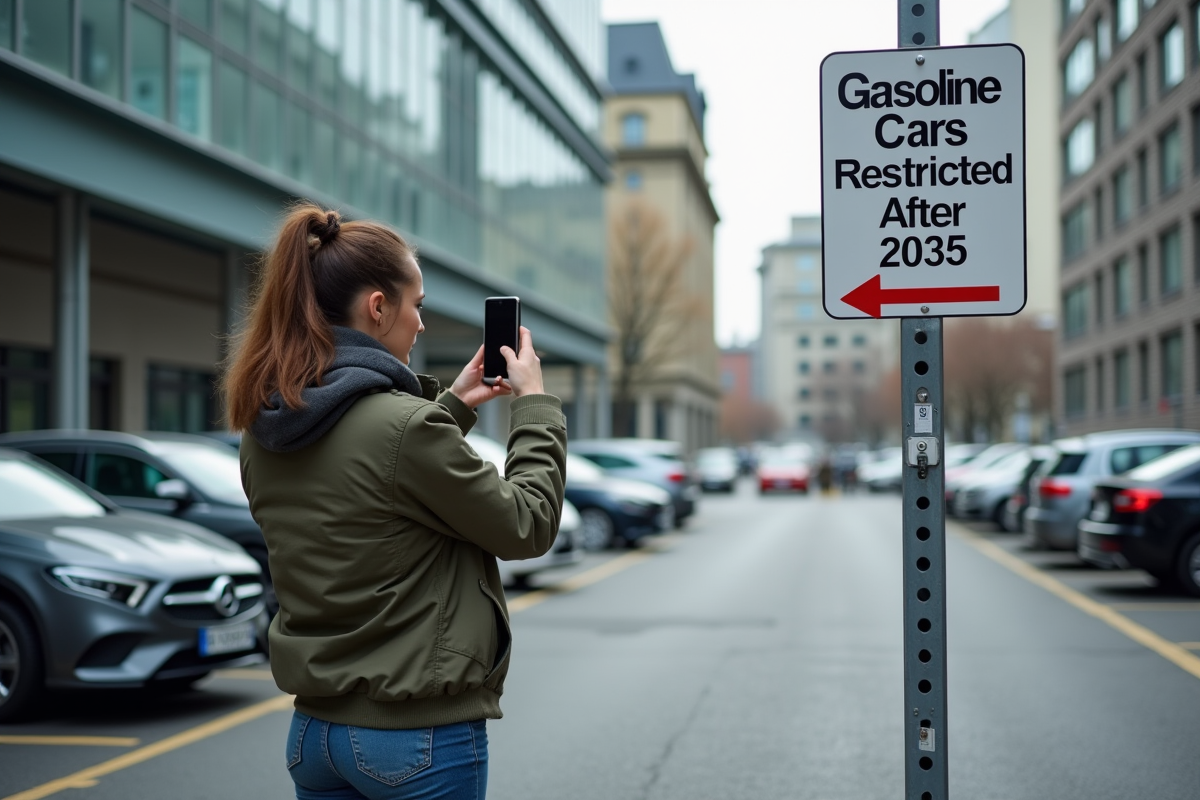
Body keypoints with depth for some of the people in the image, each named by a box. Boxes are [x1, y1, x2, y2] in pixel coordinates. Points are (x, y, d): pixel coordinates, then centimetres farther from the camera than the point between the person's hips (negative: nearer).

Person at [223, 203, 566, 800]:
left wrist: (453, 406, 18)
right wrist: (535, 403, 0)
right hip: (421, 733, -7)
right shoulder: (406, 427, -21)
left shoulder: (264, 432, 2)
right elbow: (528, 526, -10)